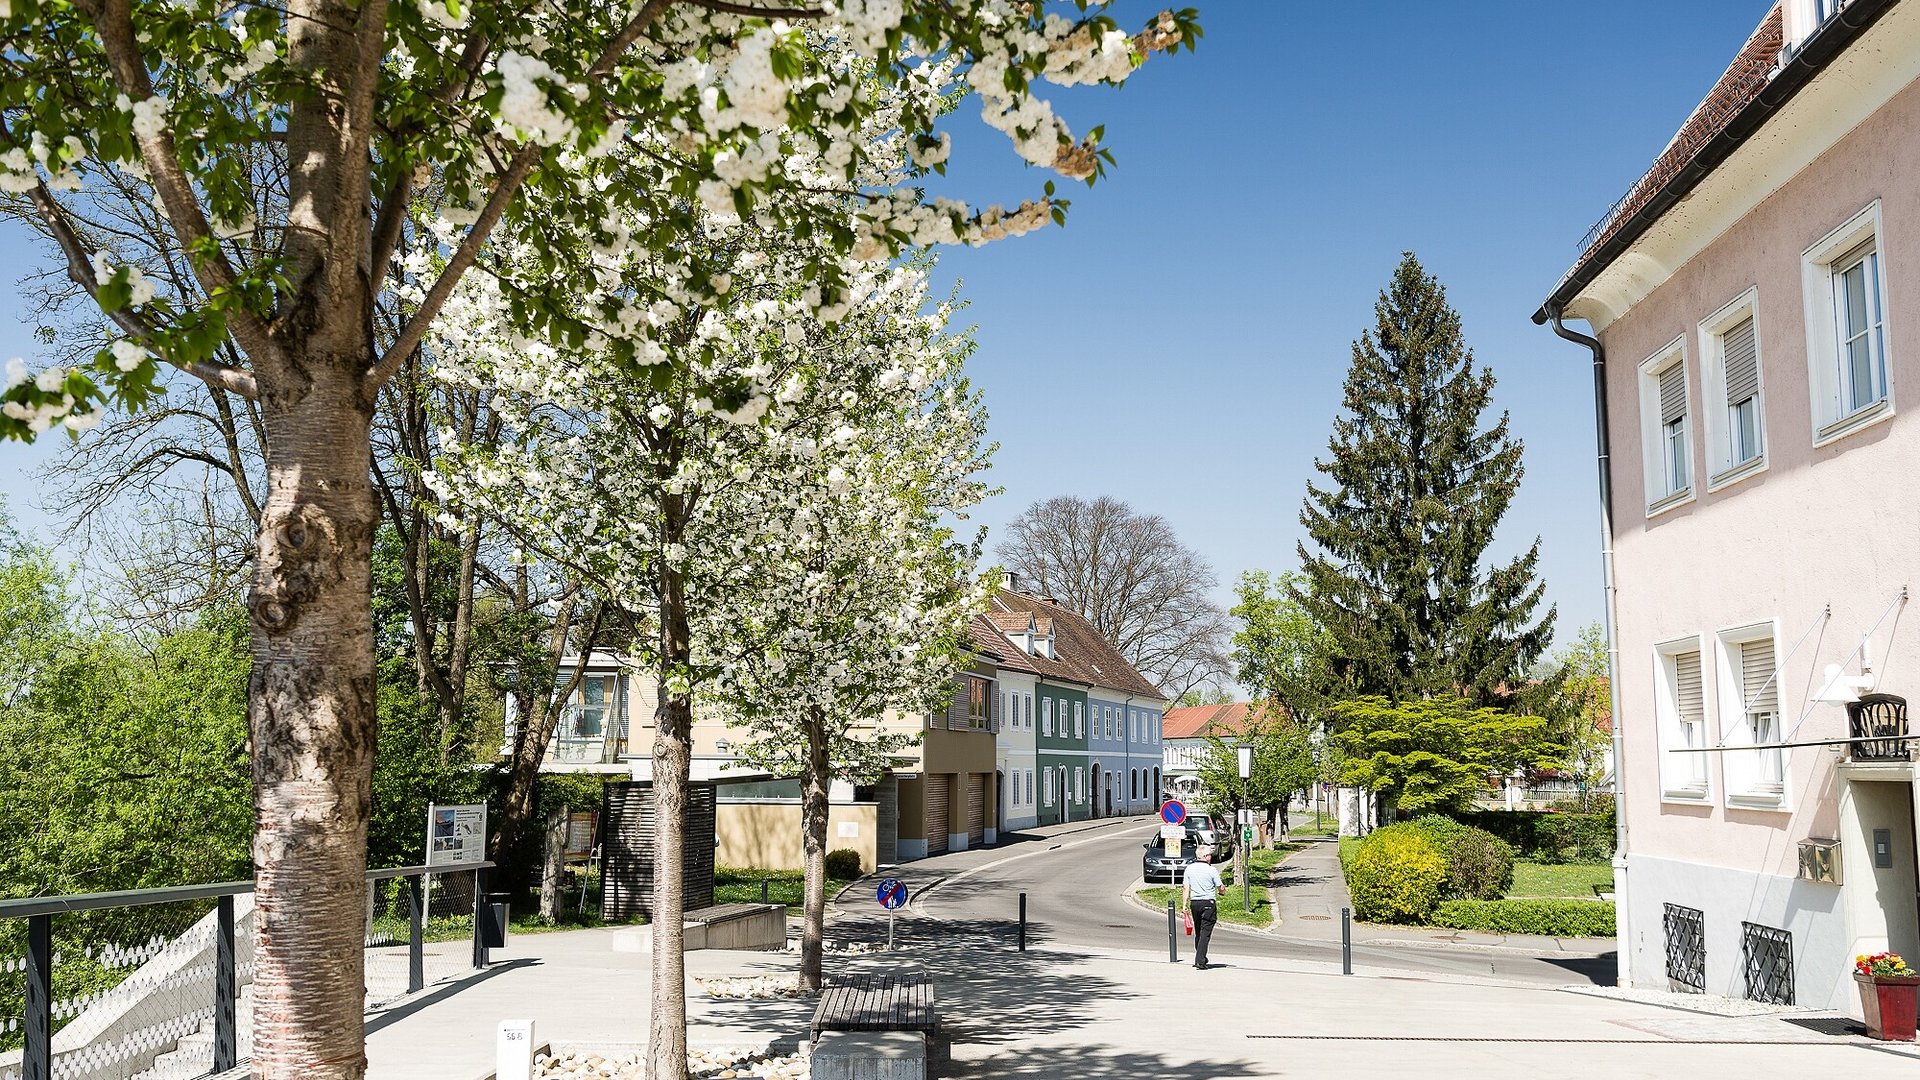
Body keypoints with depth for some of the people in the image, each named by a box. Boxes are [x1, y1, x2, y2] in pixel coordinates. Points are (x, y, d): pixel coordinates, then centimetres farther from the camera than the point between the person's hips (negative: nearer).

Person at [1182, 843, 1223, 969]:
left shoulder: (1189, 868, 3)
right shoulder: (1211, 870, -9)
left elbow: (1186, 888, 2)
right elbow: (1220, 888, -3)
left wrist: (1184, 904, 5)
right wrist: (1221, 893, 20)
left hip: (1194, 902, 5)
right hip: (1208, 903, -5)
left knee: (1198, 932, 17)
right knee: (1205, 933, -4)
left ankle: (1200, 958, 25)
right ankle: (1200, 961, -11)